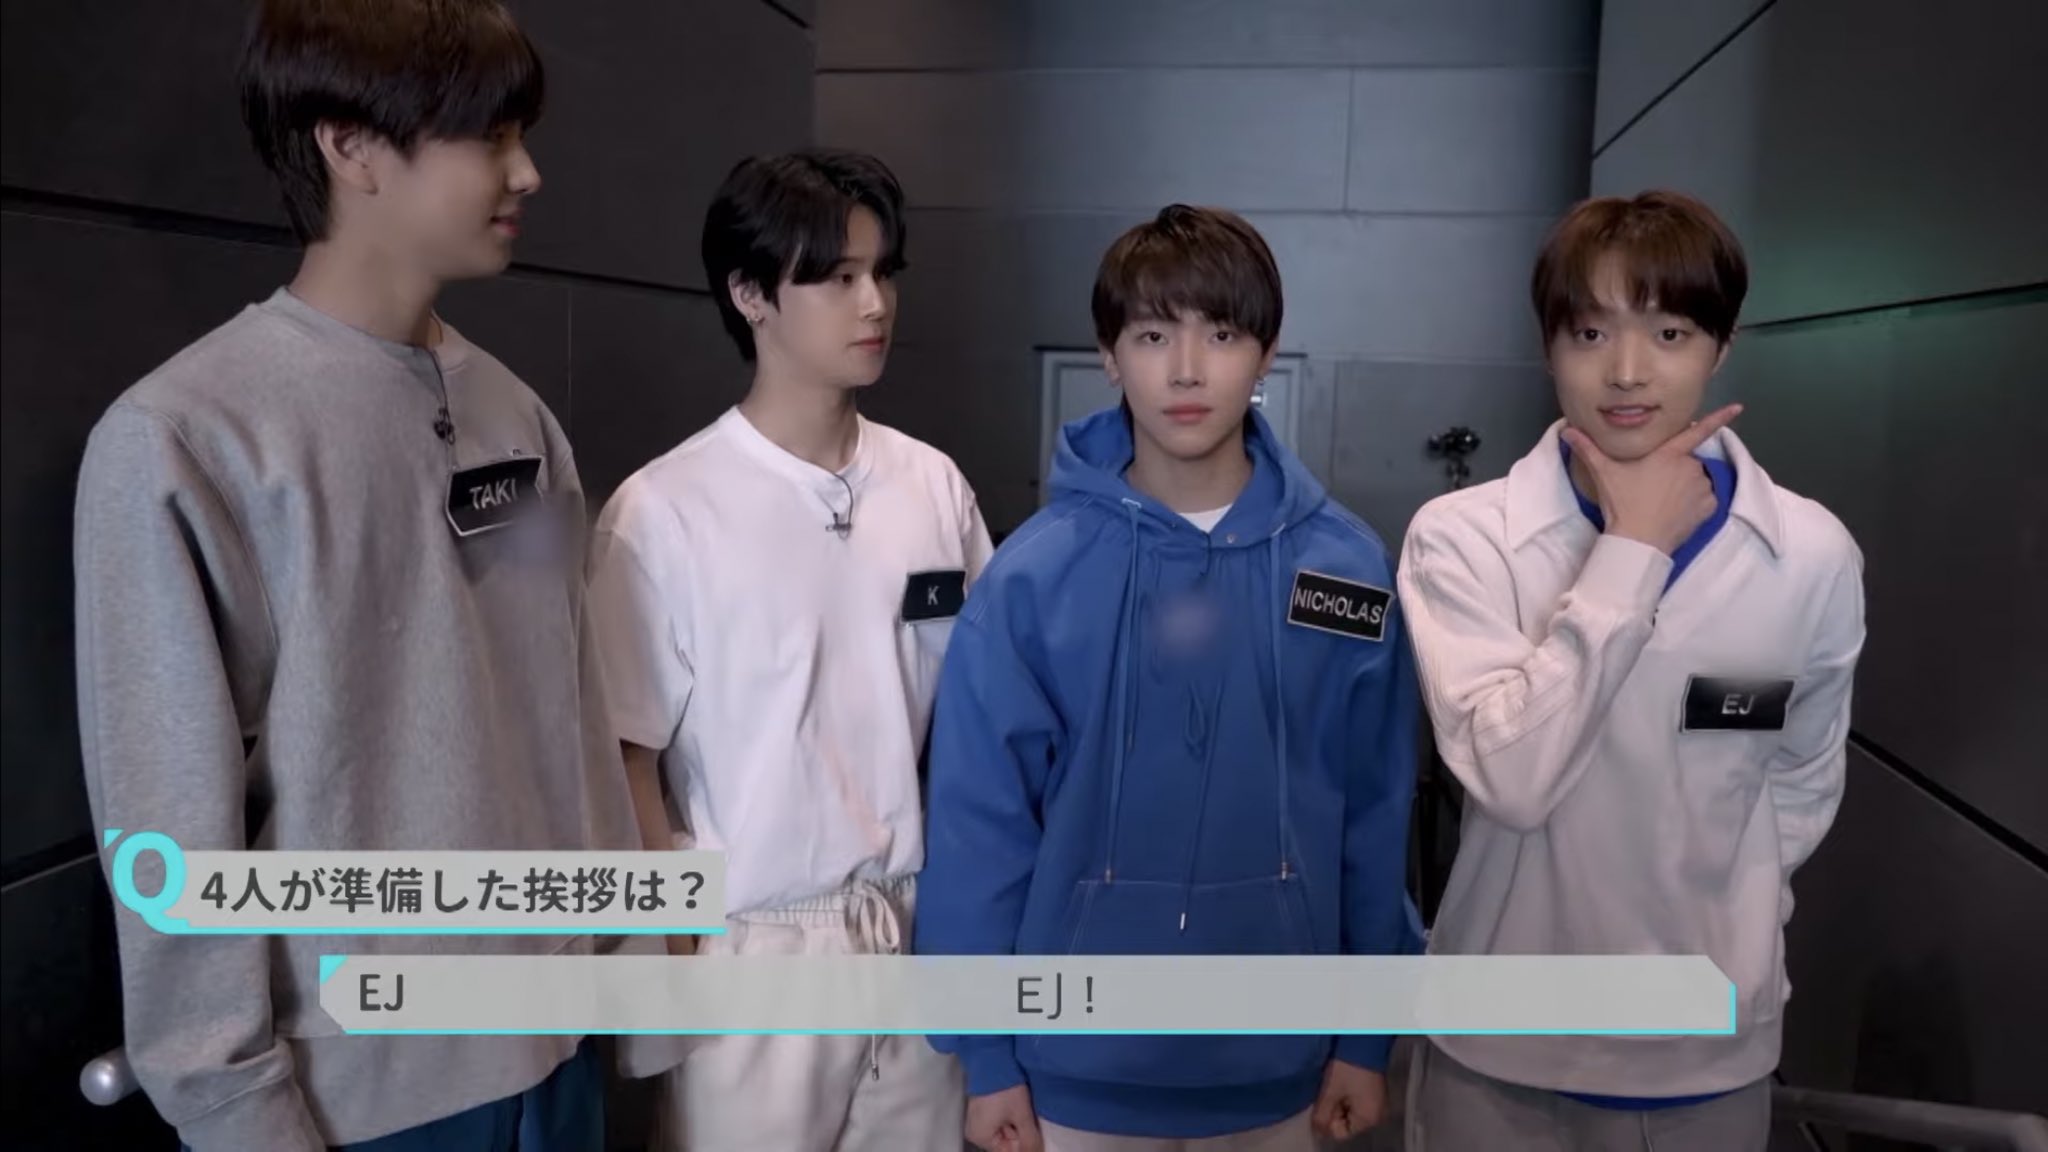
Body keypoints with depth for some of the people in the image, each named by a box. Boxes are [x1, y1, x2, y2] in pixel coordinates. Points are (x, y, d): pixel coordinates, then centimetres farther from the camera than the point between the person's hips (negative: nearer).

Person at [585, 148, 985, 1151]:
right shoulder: (664, 511, -13)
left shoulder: (934, 487, 0)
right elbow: (626, 761, -7)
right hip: (752, 950, -4)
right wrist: (675, 962, -6)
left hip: (919, 931, 4)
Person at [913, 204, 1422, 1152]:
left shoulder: (1348, 568, -6)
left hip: (1274, 1066, 2)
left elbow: (1375, 815, 0)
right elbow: (979, 819, -7)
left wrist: (1368, 1037, 3)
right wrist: (987, 1054, -5)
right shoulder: (1033, 573, -11)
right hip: (1078, 1064, -1)